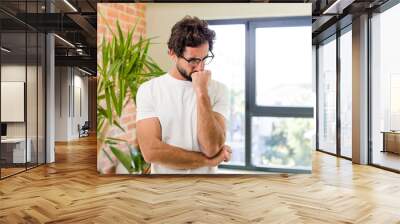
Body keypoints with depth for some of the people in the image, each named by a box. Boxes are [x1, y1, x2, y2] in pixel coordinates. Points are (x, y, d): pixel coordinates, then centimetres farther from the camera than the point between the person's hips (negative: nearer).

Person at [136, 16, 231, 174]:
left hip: (206, 173, 1)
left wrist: (202, 93, -23)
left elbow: (212, 149, -19)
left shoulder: (218, 90, -9)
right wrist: (208, 160, -16)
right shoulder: (148, 90, -10)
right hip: (163, 173, -1)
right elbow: (151, 151, -19)